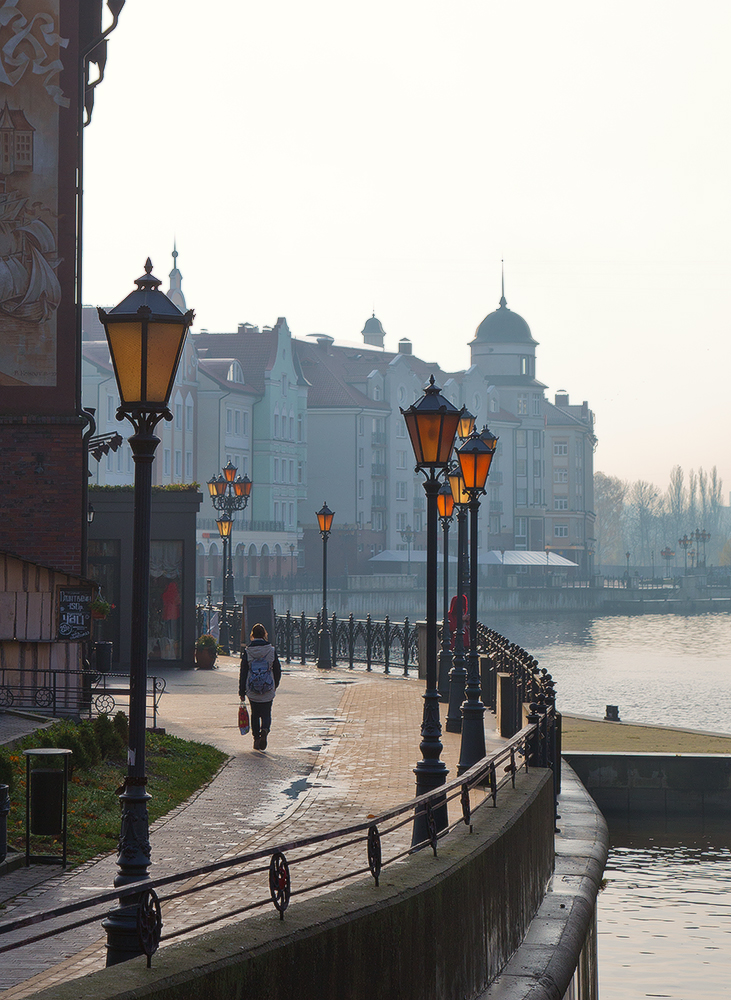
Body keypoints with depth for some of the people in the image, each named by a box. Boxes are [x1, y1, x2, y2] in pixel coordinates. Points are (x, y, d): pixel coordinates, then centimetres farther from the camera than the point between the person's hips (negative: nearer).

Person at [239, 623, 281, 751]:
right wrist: (275, 686, 22)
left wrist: (242, 692, 5)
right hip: (268, 691, 0)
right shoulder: (272, 650, -4)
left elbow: (243, 673, -2)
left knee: (255, 715, 16)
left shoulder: (247, 651, -5)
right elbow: (278, 670, 5)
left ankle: (256, 738, 14)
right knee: (266, 714, 8)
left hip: (252, 692, 0)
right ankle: (265, 729, -20)